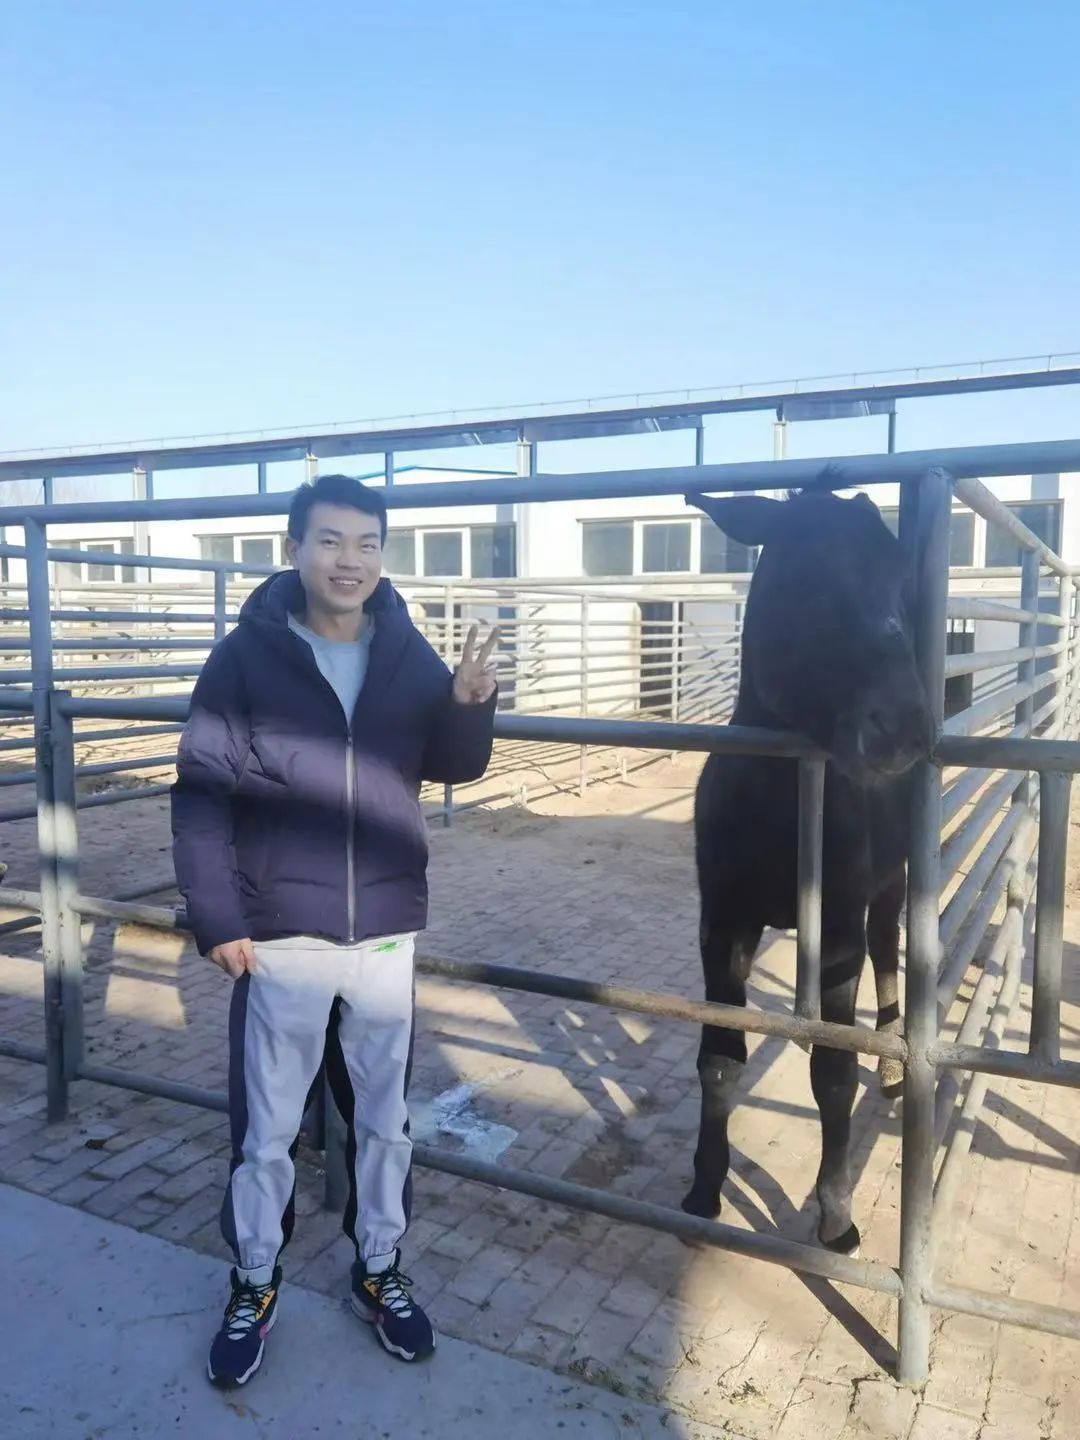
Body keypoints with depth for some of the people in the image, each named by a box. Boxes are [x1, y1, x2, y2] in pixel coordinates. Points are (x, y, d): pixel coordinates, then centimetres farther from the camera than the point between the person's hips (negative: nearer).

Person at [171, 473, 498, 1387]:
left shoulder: (410, 654, 0)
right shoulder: (247, 655, -8)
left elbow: (453, 770, 5)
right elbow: (201, 791, -7)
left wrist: (469, 706, -15)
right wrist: (216, 918, -12)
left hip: (388, 931, 3)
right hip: (279, 934, -2)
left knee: (385, 1117, 17)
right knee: (267, 1126, 13)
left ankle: (379, 1270, 38)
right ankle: (255, 1284, 36)